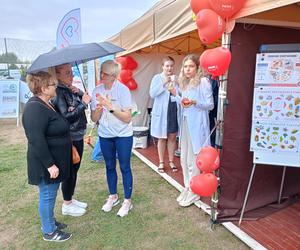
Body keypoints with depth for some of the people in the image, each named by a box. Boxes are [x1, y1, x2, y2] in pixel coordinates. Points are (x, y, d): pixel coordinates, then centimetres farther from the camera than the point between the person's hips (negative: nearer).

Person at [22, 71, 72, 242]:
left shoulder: (46, 104, 10)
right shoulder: (35, 108, -23)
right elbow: (37, 140, -27)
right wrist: (50, 164, -25)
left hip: (54, 160, 10)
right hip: (47, 163, -10)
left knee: (50, 194, 21)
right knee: (48, 196, 5)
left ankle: (50, 221, 39)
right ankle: (49, 232, 22)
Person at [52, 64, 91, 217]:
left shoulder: (70, 89, 7)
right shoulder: (58, 92, -17)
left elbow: (85, 99, 7)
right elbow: (66, 116, -23)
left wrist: (79, 93, -9)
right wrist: (83, 104, -19)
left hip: (78, 136, 8)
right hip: (68, 138, -8)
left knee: (75, 169, 18)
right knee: (69, 171, 5)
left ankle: (70, 199, 35)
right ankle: (66, 205, 23)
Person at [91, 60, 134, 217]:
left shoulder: (123, 90, -13)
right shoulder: (97, 91, -1)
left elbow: (127, 118, -17)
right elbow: (94, 119, -1)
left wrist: (111, 107, -26)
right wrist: (99, 107, -19)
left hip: (123, 135, -4)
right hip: (105, 135, 4)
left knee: (124, 167, 5)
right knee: (110, 166, 17)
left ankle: (127, 201, 22)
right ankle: (113, 196, 36)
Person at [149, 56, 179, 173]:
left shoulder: (176, 78, 3)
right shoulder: (157, 78, 0)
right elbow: (152, 94, -11)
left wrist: (175, 92, -18)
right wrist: (164, 83, -18)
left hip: (174, 111, 2)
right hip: (161, 112, -2)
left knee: (172, 137, 10)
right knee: (162, 138, 8)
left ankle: (171, 161, 25)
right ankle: (161, 162, 22)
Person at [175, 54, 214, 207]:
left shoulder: (203, 81, -8)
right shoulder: (184, 83, 15)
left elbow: (210, 105, -11)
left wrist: (195, 102, -25)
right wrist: (176, 95, 8)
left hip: (197, 124, -8)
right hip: (185, 123, 8)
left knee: (193, 160, -2)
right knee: (184, 159, 13)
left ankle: (193, 192, 14)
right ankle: (187, 188, 28)